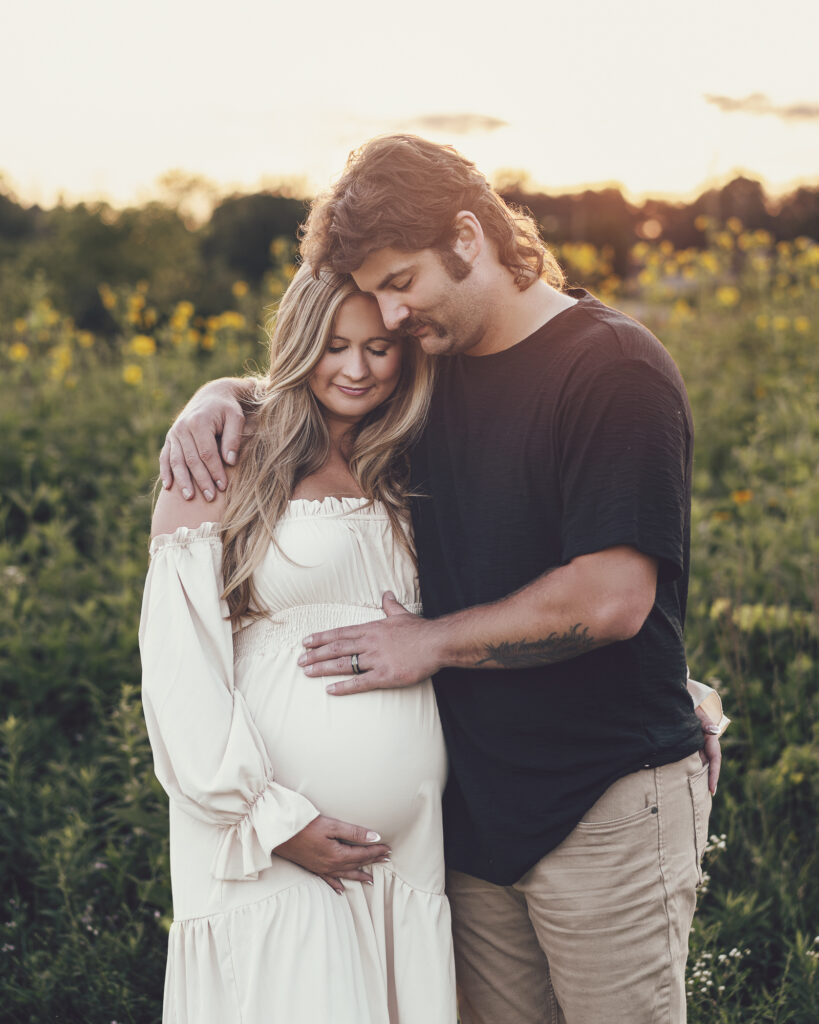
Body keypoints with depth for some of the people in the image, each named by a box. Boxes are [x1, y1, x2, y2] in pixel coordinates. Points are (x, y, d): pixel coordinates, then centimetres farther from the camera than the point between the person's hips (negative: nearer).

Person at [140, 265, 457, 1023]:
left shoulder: (402, 479, 13)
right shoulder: (224, 464, -2)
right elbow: (179, 660, -7)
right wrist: (274, 820, -11)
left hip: (410, 841, 5)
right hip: (270, 853, -4)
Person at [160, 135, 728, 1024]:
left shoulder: (614, 369, -14)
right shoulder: (438, 370, 8)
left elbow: (612, 600, -22)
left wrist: (434, 640, -12)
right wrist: (218, 397, 2)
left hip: (609, 810, -6)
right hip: (478, 804, 7)